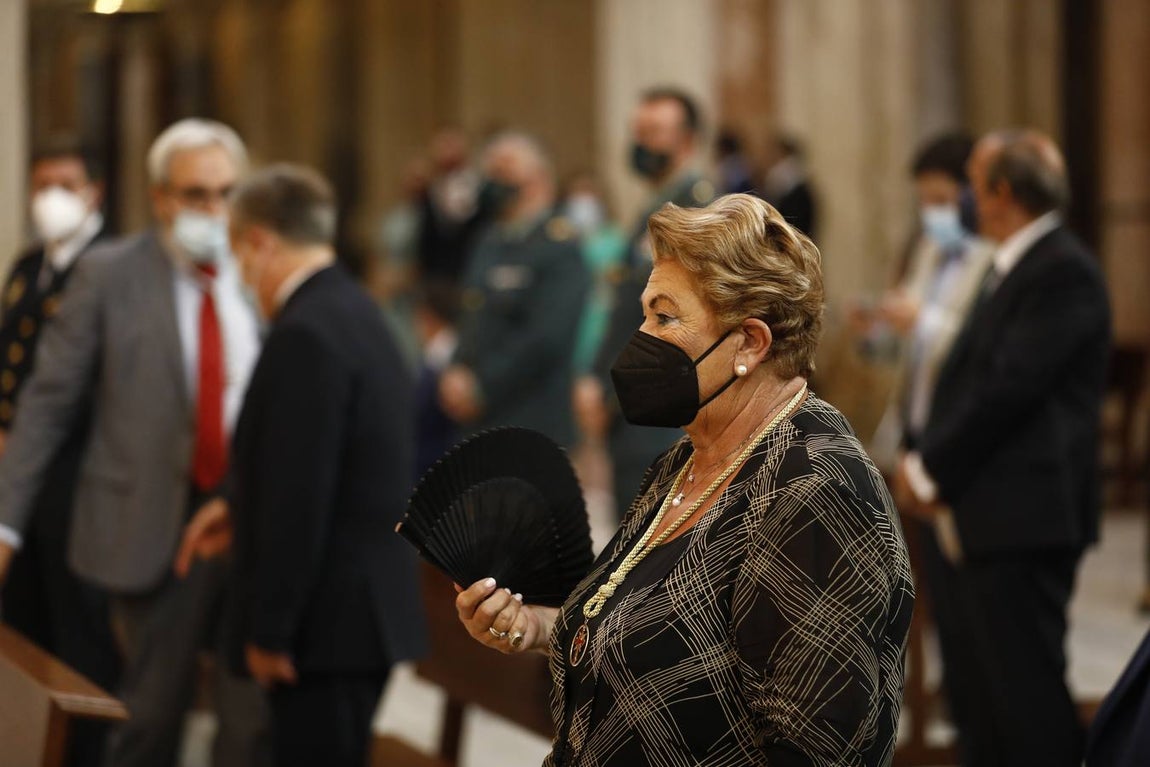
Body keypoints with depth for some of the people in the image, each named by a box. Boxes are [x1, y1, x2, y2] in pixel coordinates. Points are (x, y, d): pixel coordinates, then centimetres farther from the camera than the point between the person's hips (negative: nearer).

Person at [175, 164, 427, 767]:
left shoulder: (306, 334, -19)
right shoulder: (353, 312, 11)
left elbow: (299, 497, -21)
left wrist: (269, 631, -16)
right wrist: (240, 506, 14)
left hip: (327, 623, -10)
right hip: (365, 606, 10)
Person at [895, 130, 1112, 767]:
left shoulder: (1064, 272, -13)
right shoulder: (1008, 267, 17)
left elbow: (1009, 386, -20)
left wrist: (931, 469, -13)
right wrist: (925, 463, 1)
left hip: (1023, 518, -10)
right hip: (973, 513, 10)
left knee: (1026, 691, -6)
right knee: (973, 691, 14)